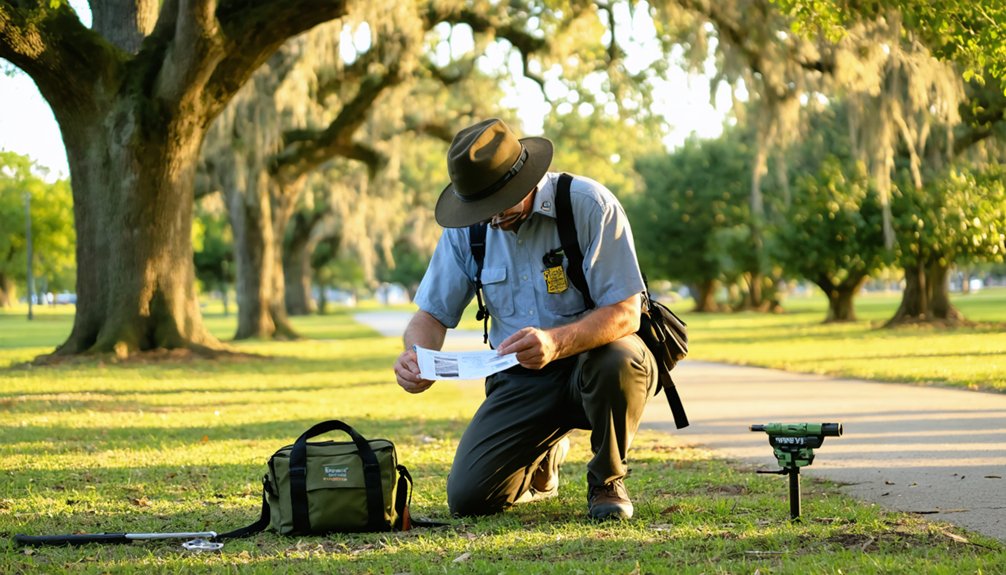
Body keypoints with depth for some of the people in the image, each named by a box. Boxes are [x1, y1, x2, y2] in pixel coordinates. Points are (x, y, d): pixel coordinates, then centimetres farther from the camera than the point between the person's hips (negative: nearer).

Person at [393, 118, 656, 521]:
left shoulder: (589, 205, -18)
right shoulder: (467, 228, -4)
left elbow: (625, 313, -23)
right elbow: (433, 314, 0)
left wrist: (556, 342, -42)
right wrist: (416, 356, -25)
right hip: (520, 378, 4)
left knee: (618, 361, -40)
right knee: (467, 499, -13)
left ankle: (608, 480, -9)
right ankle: (543, 458, 24)